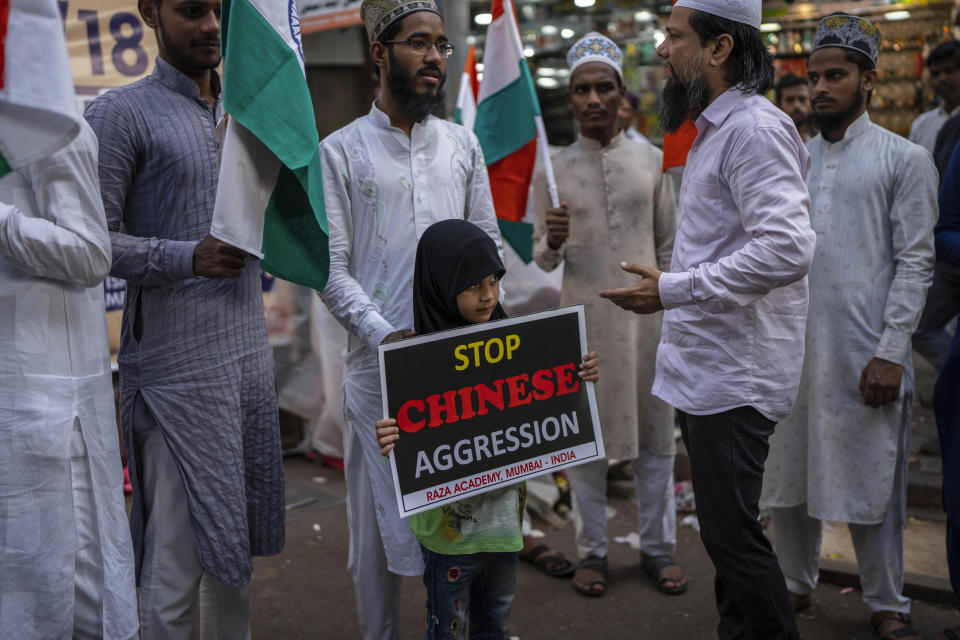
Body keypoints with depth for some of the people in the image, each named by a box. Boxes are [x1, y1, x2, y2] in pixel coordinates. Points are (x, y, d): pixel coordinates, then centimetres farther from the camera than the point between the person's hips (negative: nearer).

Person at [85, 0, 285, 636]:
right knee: (177, 547, -2)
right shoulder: (120, 113, -4)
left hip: (249, 351, 7)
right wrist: (190, 258, -22)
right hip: (176, 364, -6)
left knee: (238, 536, 14)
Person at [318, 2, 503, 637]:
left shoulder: (463, 144, 12)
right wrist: (385, 333, -17)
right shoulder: (341, 151, 1)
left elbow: (489, 243, 14)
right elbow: (332, 266, -4)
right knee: (379, 513, 4)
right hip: (380, 363, -3)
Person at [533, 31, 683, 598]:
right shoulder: (554, 169, 2)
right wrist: (553, 242, -17)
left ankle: (658, 546, 22)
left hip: (647, 313, 1)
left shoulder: (652, 160, 4)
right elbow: (544, 260, 5)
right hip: (585, 317, -1)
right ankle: (593, 550, 19)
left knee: (655, 433, 7)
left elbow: (670, 246, 8)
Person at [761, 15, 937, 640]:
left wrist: (891, 352, -13)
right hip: (794, 347, 4)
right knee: (788, 472, 11)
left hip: (865, 351, -4)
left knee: (873, 482, 4)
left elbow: (915, 261, -5)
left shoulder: (905, 159, 0)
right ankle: (798, 583, 28)